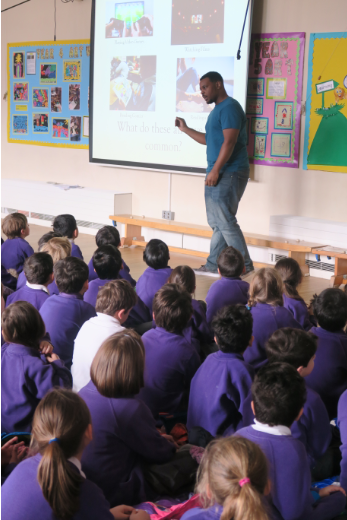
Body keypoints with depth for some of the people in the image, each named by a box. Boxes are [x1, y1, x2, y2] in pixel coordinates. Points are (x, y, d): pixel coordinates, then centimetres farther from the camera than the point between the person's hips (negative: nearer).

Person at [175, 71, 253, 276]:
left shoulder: (229, 107, -12)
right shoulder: (217, 110, 19)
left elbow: (229, 141, -21)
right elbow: (209, 139, 28)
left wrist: (215, 170, -23)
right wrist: (185, 129, 22)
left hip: (229, 173, -10)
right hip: (219, 174, 10)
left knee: (225, 221, -10)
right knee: (217, 222, 12)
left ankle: (244, 265, -4)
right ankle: (213, 265, 18)